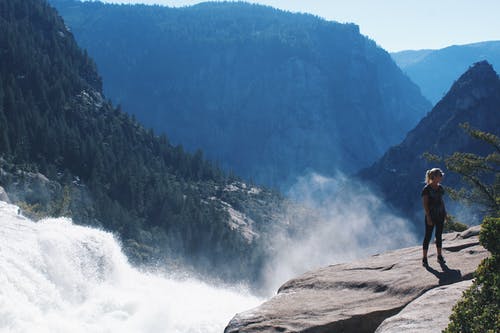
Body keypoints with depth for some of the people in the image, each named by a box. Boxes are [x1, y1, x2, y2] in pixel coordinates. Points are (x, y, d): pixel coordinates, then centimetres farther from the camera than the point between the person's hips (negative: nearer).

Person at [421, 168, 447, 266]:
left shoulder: (440, 188, 6)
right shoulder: (426, 189, -14)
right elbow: (425, 204, -14)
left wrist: (445, 212, 12)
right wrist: (428, 217, -17)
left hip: (440, 215, 6)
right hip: (430, 216, -6)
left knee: (439, 235, 12)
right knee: (428, 236, 0)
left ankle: (439, 256, 22)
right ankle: (424, 258, 6)